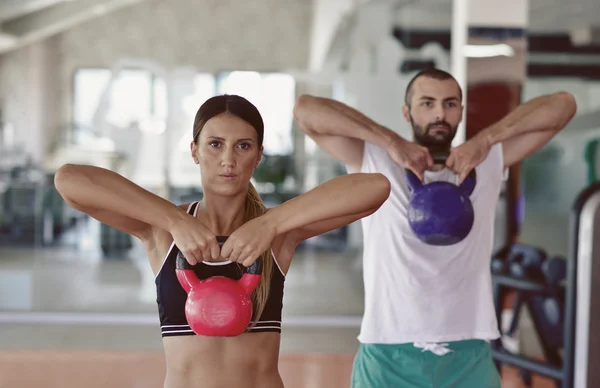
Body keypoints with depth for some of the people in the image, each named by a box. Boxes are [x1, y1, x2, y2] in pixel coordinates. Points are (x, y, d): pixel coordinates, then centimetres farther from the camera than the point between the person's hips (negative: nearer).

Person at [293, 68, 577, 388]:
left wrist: (485, 139, -11)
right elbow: (305, 109, -10)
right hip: (388, 356, -1)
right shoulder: (374, 161, 0)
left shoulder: (488, 161, 5)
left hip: (468, 357, 2)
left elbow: (563, 104, 1)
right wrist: (390, 140, -15)